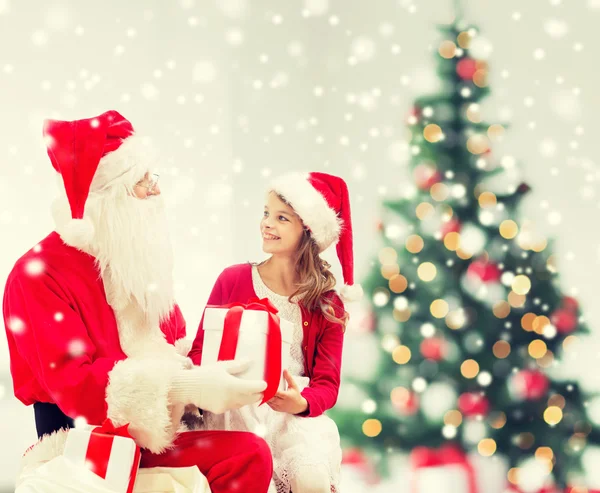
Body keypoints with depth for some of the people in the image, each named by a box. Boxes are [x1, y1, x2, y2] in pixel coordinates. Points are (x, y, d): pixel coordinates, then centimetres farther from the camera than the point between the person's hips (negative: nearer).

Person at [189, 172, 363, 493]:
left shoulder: (326, 305, 4)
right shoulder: (232, 280, 3)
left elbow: (327, 383, 0)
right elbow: (200, 348, 6)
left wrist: (301, 403, -23)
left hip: (296, 416, 1)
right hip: (235, 409, -1)